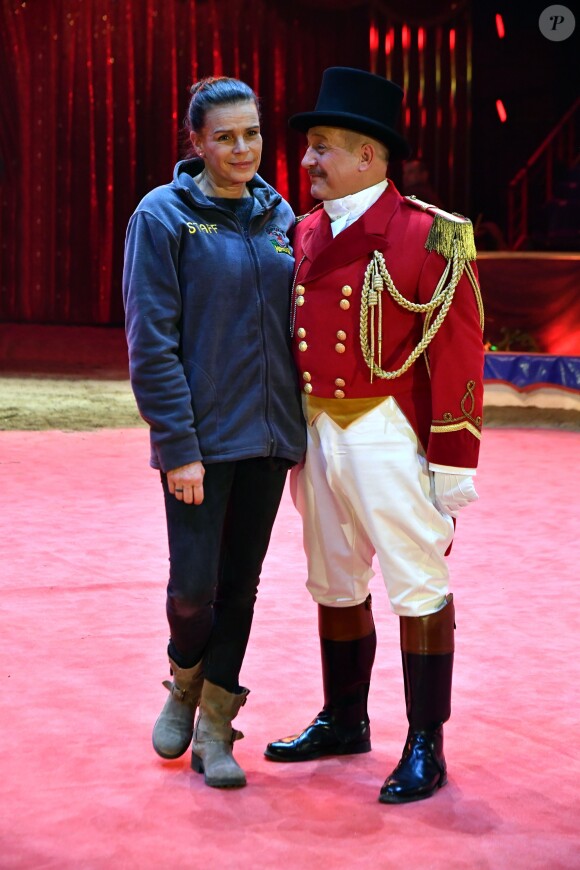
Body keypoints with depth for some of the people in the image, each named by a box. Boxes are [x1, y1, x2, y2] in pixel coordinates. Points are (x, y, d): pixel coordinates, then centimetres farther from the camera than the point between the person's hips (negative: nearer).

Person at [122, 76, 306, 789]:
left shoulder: (278, 216, 8)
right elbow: (151, 343, -10)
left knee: (240, 585, 9)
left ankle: (215, 730, 20)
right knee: (193, 587, -5)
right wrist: (179, 447, -15)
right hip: (201, 437, -4)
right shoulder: (164, 216, -7)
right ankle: (184, 684, 27)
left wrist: (301, 429, 8)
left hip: (269, 435, 5)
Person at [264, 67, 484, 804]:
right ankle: (343, 722, 32)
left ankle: (426, 748, 11)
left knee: (418, 587, 1)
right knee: (335, 585, 17)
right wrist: (295, 439, 15)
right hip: (320, 430, 7)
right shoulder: (307, 233, 8)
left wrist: (453, 463, -15)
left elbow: (458, 354, -14)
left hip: (391, 434, -7)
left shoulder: (430, 237, -13)